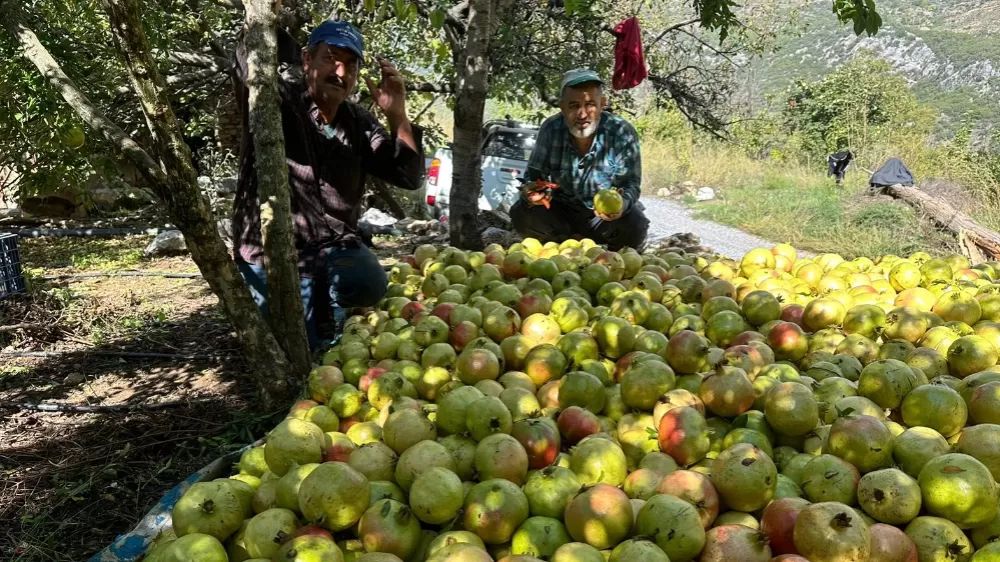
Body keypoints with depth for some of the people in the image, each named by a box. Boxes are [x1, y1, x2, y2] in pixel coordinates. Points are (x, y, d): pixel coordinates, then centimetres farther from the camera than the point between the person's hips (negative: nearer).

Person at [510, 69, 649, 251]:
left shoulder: (623, 133, -19)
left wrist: (622, 203, -43)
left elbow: (631, 183, -17)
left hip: (605, 217, -1)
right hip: (562, 212, 2)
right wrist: (530, 190, -32)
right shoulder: (551, 129, -13)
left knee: (635, 225, -32)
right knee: (521, 214, -23)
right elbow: (534, 173, -6)